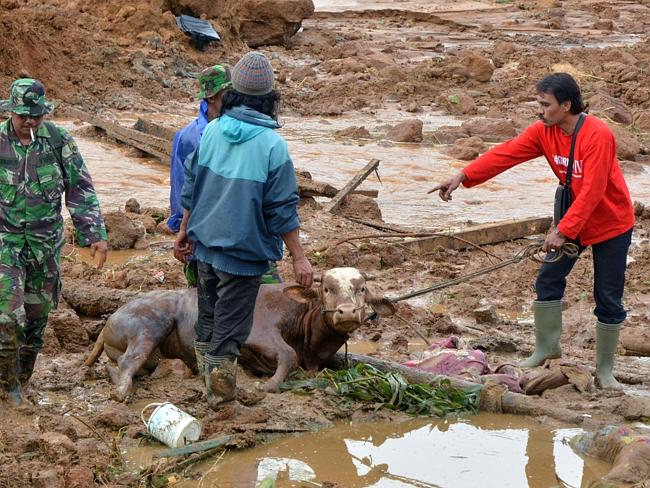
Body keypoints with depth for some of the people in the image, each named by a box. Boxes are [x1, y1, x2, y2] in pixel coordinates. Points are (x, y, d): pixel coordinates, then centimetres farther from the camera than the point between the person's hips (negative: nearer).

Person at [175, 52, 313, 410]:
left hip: (206, 243, 5)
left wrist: (184, 229, 21)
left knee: (209, 315, 18)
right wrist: (299, 257, -7)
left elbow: (191, 185, 7)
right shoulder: (272, 144, -16)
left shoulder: (212, 131, -3)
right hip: (244, 248, -5)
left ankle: (213, 381, 29)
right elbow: (282, 208, -14)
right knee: (232, 317, 5)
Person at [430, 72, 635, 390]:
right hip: (572, 217, 6)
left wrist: (563, 231, -33)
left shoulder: (597, 136, -28)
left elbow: (592, 191, -31)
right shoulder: (544, 131, -8)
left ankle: (604, 370, 11)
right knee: (548, 280, 5)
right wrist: (463, 176, -26)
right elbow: (506, 154, -15)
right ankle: (547, 349, 20)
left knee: (608, 298, 0)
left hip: (611, 224, -6)